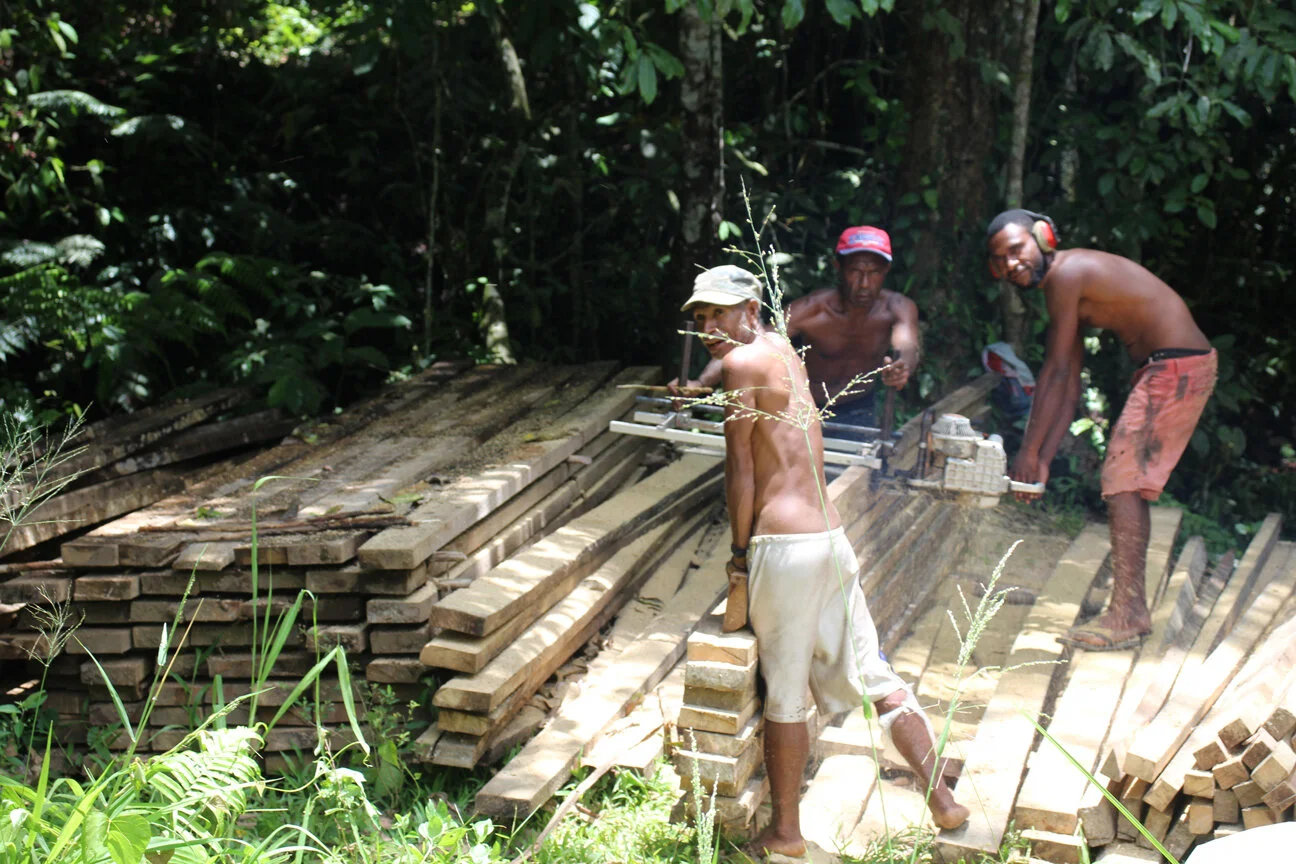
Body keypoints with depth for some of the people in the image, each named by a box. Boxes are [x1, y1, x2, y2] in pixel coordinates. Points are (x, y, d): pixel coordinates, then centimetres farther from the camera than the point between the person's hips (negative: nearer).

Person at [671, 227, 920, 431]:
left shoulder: (897, 309, -17)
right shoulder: (811, 310, -23)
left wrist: (902, 369, -64)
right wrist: (701, 383, -49)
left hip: (859, 412, 2)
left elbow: (907, 347, -37)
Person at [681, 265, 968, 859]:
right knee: (875, 676, 13)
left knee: (784, 696, 4)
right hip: (831, 537, 7)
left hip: (783, 544, -7)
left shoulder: (743, 361, -8)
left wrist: (740, 550, 0)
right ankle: (943, 800, 13)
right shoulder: (785, 352, 15)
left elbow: (740, 470, -8)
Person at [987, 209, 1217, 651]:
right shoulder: (1069, 283, 15)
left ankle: (1126, 615, -11)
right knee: (1127, 483, 14)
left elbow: (1055, 372, -15)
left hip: (1178, 367, -10)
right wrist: (1043, 460, 10)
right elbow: (1069, 383, 13)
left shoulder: (1066, 273, -15)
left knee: (1123, 482, -12)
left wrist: (1029, 452, -10)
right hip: (1163, 368, 10)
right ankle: (1133, 609, 20)